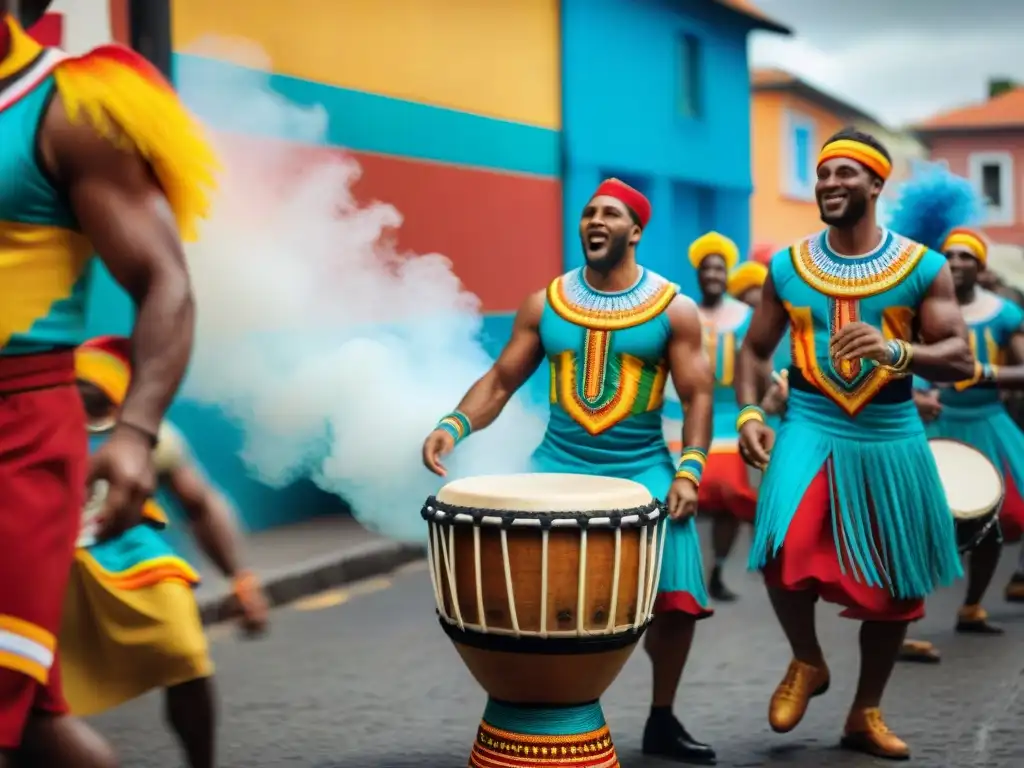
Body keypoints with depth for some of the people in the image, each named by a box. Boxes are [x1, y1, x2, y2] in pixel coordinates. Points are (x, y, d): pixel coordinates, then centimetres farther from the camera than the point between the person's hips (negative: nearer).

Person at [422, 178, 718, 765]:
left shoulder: (673, 309, -1)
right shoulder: (544, 305, 4)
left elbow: (698, 395, -2)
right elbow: (500, 380, 5)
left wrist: (689, 470, -14)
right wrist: (455, 424, -12)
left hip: (643, 468, -1)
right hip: (560, 464, 1)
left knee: (676, 595, -8)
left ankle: (663, 721, 15)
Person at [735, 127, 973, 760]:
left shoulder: (923, 267, -3)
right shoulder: (787, 267, 2)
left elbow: (961, 359, -7)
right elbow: (755, 349, 12)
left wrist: (894, 350, -25)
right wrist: (749, 413, -6)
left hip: (891, 438, 1)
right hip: (810, 429, -1)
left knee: (892, 583, 10)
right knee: (786, 553, -24)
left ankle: (866, 713, 31)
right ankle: (807, 662, 8)